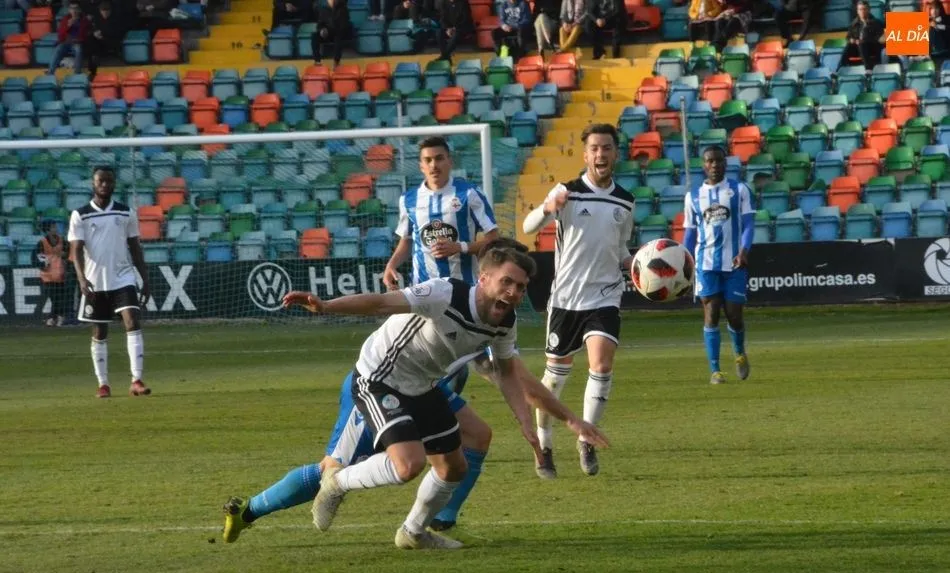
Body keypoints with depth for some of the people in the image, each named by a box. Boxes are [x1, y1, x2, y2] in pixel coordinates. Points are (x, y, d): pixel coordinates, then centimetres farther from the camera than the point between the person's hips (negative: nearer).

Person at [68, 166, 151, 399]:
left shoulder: (126, 213, 6)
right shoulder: (80, 216, -1)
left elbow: (135, 248, 11)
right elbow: (76, 250, -7)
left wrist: (145, 279, 7)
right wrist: (82, 278, -22)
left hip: (123, 278, 1)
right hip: (95, 282, 0)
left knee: (133, 323, -15)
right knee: (99, 334, 7)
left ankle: (136, 380, -18)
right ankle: (103, 384, 17)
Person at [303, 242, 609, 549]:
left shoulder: (505, 324, -7)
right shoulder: (445, 295, -31)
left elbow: (510, 376, 10)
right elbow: (382, 303, -39)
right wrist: (324, 306, -53)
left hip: (422, 387, 8)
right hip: (379, 381, -8)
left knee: (453, 467, 14)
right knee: (409, 463, -26)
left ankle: (414, 533, 41)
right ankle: (336, 482, 1)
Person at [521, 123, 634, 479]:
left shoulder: (625, 202, 6)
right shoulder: (568, 192, -6)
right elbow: (529, 227, -19)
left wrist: (636, 266, -2)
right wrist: (548, 208, -41)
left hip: (604, 299, 2)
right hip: (565, 298, -2)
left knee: (602, 365, -17)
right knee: (556, 374, 7)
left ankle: (587, 440, -1)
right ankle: (544, 448, 24)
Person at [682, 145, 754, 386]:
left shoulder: (739, 190, 5)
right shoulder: (693, 196, 11)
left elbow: (748, 223, -2)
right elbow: (689, 233, 15)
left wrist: (744, 250, -19)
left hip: (734, 263, -1)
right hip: (706, 263, 1)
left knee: (734, 315, -1)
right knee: (711, 315, -6)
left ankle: (740, 353, 31)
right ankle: (714, 370, -2)